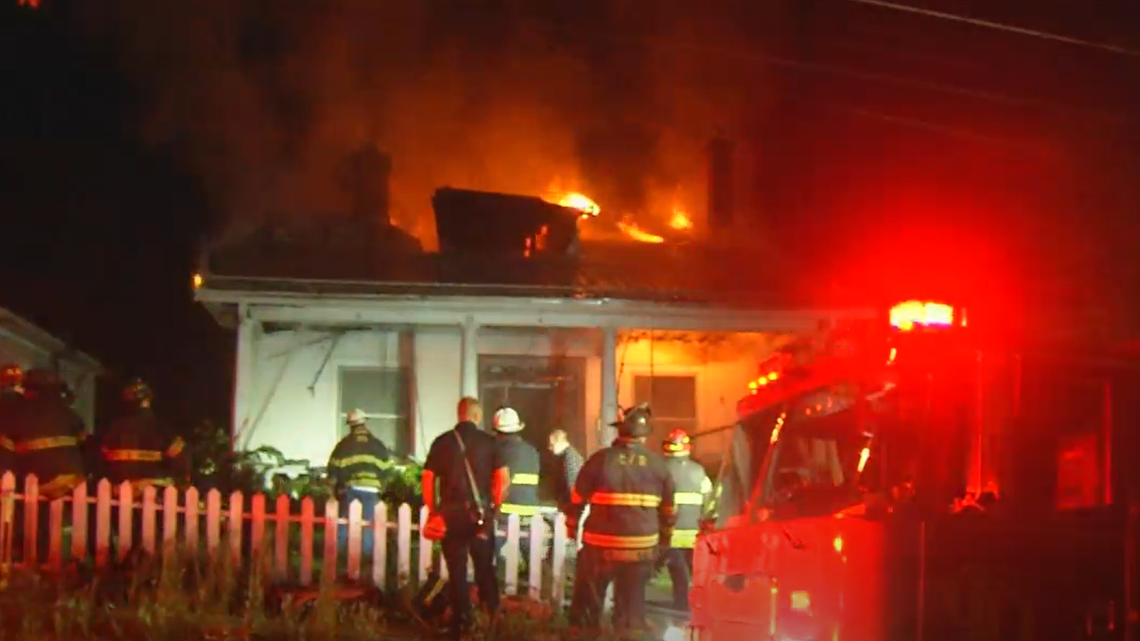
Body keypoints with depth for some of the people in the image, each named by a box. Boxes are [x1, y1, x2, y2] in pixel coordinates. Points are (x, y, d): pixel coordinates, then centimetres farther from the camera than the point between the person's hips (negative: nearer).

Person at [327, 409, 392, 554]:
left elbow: (333, 470, 5)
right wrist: (382, 487, 19)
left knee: (344, 525, 6)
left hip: (349, 490, 1)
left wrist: (333, 489, 12)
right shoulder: (378, 445, 9)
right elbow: (387, 469, 8)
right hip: (371, 490, -1)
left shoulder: (343, 445, 7)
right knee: (367, 526, 1)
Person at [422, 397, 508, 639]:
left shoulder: (442, 442, 0)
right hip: (481, 514, 0)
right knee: (485, 568, 13)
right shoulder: (488, 442, 0)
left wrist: (432, 510, 9)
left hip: (451, 513, 0)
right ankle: (493, 618, 13)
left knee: (457, 572, 5)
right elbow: (504, 478, -4)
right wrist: (494, 504, 10)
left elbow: (428, 479, -1)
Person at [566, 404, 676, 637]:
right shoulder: (657, 465, 2)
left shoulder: (601, 460, -7)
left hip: (600, 546, -2)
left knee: (588, 600, 10)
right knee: (632, 604, 10)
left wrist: (571, 526, 14)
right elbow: (668, 508, 10)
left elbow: (578, 497, -1)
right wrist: (665, 539, 23)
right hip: (642, 547, 2)